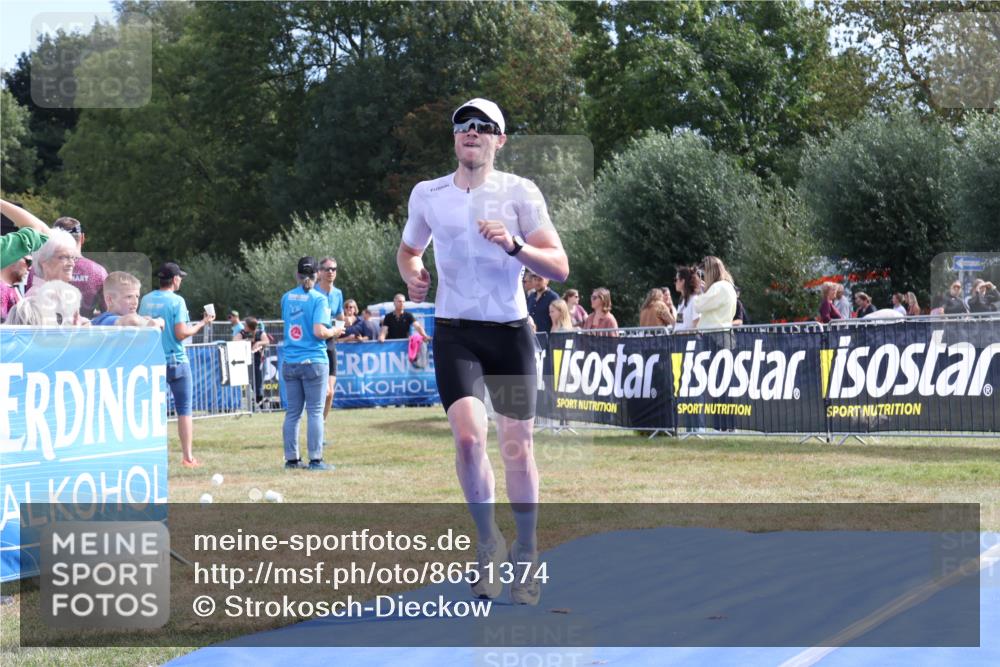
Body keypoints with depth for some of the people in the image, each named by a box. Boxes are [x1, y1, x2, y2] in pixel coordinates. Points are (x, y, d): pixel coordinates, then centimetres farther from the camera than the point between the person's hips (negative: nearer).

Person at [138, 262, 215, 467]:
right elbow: (181, 333, -15)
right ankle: (188, 456, -1)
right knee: (184, 409, 2)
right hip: (176, 361, -5)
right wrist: (202, 323, -3)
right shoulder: (176, 301, -10)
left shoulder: (146, 300, 6)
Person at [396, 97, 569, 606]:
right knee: (468, 435, -18)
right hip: (455, 331, 1)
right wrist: (412, 275, 2)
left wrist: (515, 246, -22)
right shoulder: (426, 195, 6)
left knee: (517, 446, 0)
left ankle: (525, 551, 19)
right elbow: (408, 249, 24)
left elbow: (559, 267, -5)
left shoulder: (519, 192, -2)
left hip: (510, 333, -1)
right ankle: (488, 540, 3)